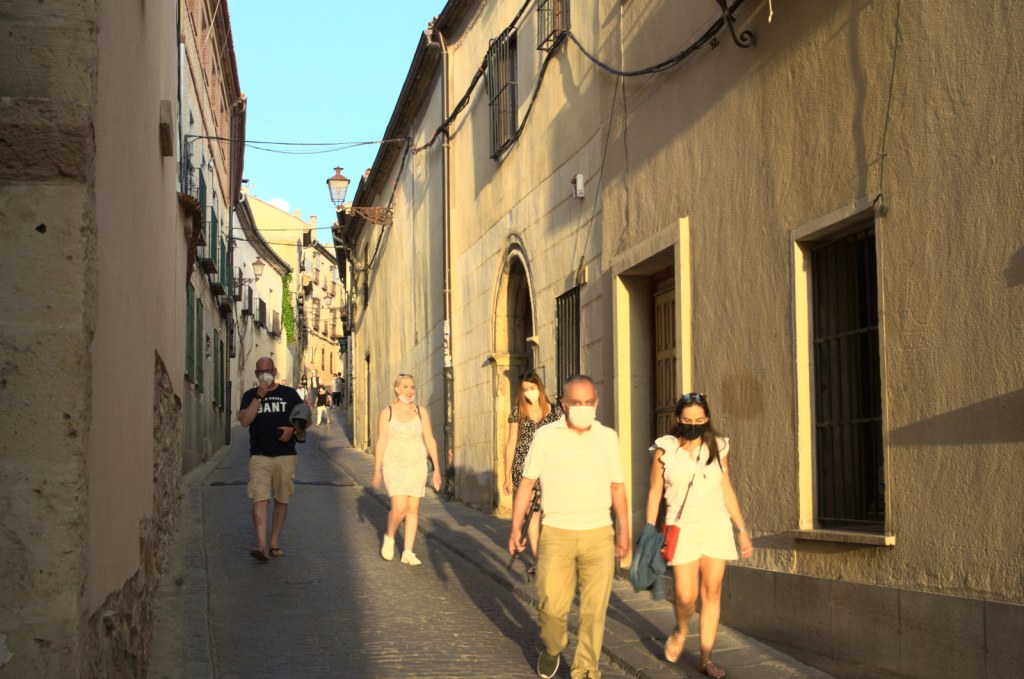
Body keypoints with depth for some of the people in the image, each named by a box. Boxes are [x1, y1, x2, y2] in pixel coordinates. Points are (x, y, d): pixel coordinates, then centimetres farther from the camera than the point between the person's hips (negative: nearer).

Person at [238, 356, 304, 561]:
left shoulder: (289, 394, 9)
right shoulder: (250, 396, 8)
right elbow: (245, 421, -8)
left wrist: (292, 429, -8)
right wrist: (259, 396, -13)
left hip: (285, 455, 1)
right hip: (259, 456, -1)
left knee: (281, 500, 7)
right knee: (260, 500, -14)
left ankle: (274, 544, 18)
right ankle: (261, 546, -23)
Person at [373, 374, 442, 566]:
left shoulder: (421, 412, 4)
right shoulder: (387, 413, -2)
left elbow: (430, 440, 4)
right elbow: (381, 442, -3)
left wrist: (436, 469, 1)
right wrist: (377, 470, -7)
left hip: (417, 466, 3)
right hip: (394, 465, -3)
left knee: (413, 508, 2)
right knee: (399, 508, -15)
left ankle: (408, 552, 9)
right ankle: (389, 536, 15)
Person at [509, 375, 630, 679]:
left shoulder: (608, 437, 5)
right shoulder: (545, 436, 0)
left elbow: (617, 487, 12)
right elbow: (526, 483, 4)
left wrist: (624, 532, 13)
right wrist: (516, 528, 0)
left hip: (599, 535, 1)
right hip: (556, 534, -1)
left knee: (594, 610, 1)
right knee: (552, 605, 0)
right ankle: (552, 649, 31)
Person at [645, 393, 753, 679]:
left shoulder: (717, 448, 4)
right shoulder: (664, 450, -3)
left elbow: (727, 491, 10)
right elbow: (654, 493, 1)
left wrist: (742, 530, 9)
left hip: (716, 527, 2)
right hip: (682, 528, -2)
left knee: (712, 593, 2)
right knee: (686, 596, -9)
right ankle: (680, 630, 25)